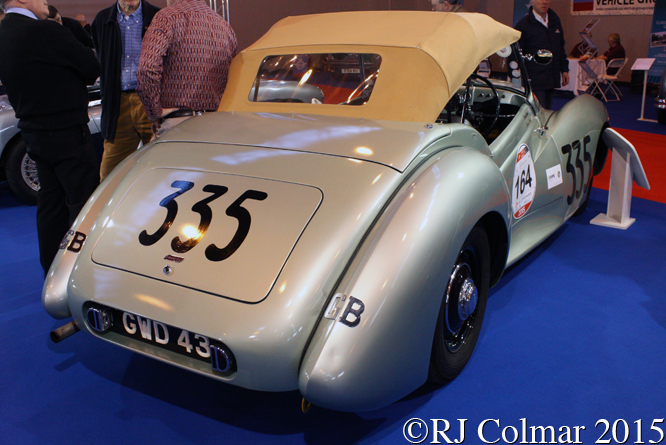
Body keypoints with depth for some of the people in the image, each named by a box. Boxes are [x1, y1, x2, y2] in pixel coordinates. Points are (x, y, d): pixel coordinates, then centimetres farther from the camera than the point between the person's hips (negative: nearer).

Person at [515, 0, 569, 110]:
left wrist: (564, 70, 20)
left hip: (551, 80, 7)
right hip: (534, 80, -6)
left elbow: (561, 47, 27)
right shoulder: (523, 24, -3)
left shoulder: (555, 21, 17)